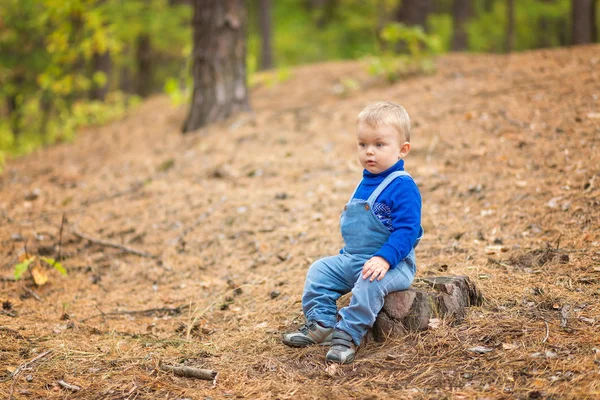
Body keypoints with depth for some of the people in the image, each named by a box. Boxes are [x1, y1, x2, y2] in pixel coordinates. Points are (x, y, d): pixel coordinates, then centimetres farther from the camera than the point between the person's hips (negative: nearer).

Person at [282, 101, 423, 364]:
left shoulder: (402, 186, -16)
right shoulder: (365, 184, 12)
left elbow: (407, 230, -24)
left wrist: (384, 259, -34)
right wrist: (347, 253, 22)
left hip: (392, 263, -9)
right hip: (354, 259, 9)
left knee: (371, 283, -36)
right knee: (319, 271, 2)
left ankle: (348, 336, -32)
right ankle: (321, 324, -3)